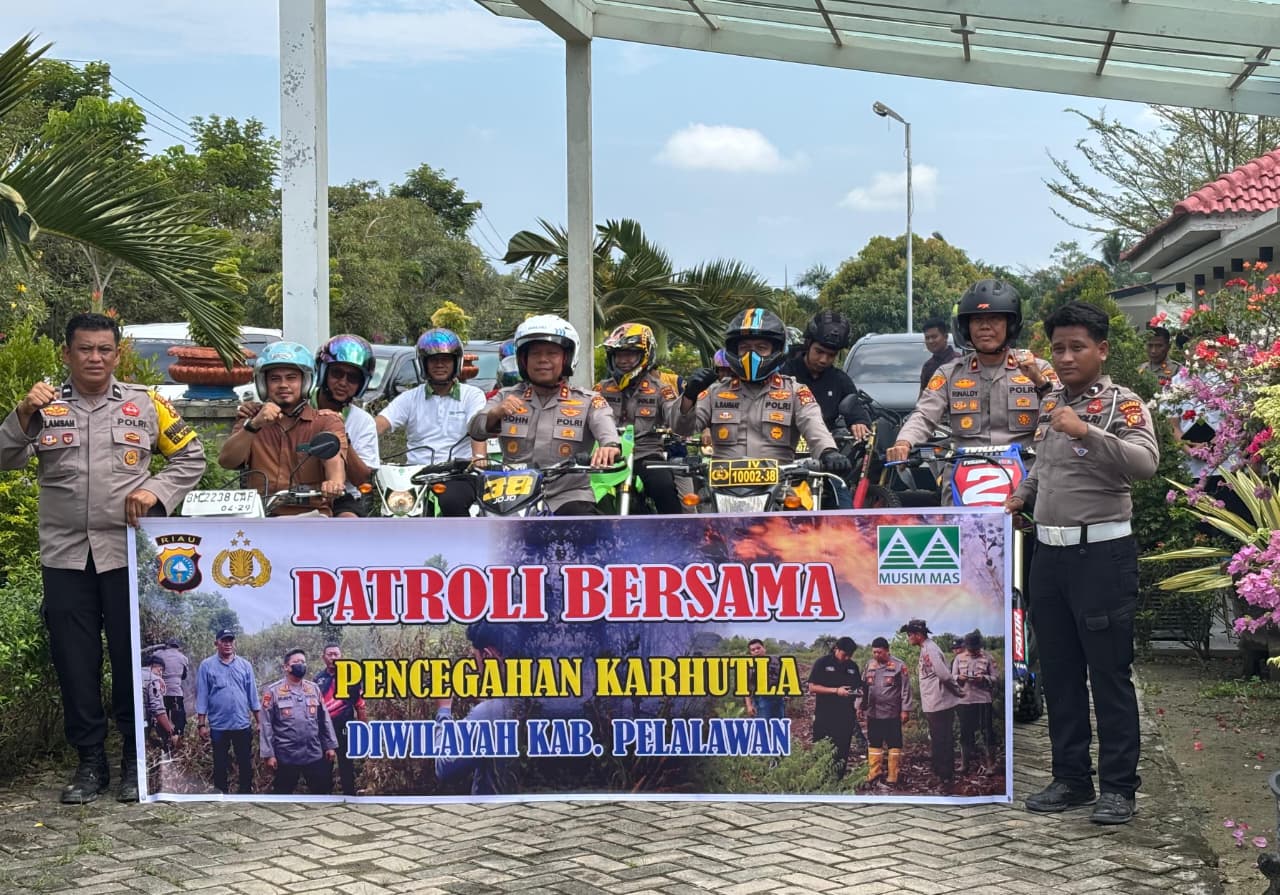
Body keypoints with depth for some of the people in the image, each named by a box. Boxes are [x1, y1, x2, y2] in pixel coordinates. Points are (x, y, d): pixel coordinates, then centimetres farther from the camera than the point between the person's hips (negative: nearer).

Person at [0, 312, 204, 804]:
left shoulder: (145, 405, 5)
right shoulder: (45, 407, 7)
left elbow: (190, 457, 9)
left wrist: (156, 491, -6)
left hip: (128, 553, -1)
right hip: (65, 556, 1)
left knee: (133, 657, 3)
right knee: (74, 662, 4)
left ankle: (136, 759, 15)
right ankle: (90, 762, 16)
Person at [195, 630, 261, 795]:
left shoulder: (245, 665, 5)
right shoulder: (207, 666, -2)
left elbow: (252, 694, 8)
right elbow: (202, 696, -2)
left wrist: (260, 721, 6)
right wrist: (201, 724, -5)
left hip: (243, 724, 2)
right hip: (218, 726, -2)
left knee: (246, 764, 7)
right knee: (220, 765, 8)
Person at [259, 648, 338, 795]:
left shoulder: (314, 689, 8)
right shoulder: (273, 691, -5)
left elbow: (324, 719, 11)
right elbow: (265, 724, -7)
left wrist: (330, 745, 7)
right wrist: (268, 753, -11)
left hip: (314, 754, 4)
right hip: (286, 756, -3)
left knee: (322, 791, 8)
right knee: (283, 795, 8)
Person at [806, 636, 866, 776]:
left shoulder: (852, 666, 11)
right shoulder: (822, 663, -4)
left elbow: (859, 686, 20)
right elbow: (812, 688, -9)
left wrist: (858, 692, -5)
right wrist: (836, 691, -17)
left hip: (846, 717, 4)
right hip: (824, 717, -4)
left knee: (842, 754, 5)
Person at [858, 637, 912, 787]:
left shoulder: (899, 665, -8)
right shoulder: (869, 665, 9)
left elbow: (906, 689, -8)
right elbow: (864, 688, 15)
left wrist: (905, 710, -10)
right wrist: (860, 707, 14)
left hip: (892, 713, -5)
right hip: (873, 713, 5)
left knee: (894, 744, 3)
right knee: (874, 743, 11)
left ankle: (893, 776, 8)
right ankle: (873, 773, 20)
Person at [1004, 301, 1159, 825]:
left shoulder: (1121, 404, -7)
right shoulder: (1050, 405, 15)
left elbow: (1145, 462, -26)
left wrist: (1086, 433, -36)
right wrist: (1023, 494, 14)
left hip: (1102, 552, -7)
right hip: (1049, 551, 7)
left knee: (1109, 674, -3)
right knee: (1058, 673, 11)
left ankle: (1118, 787, 3)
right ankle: (1071, 779, 21)